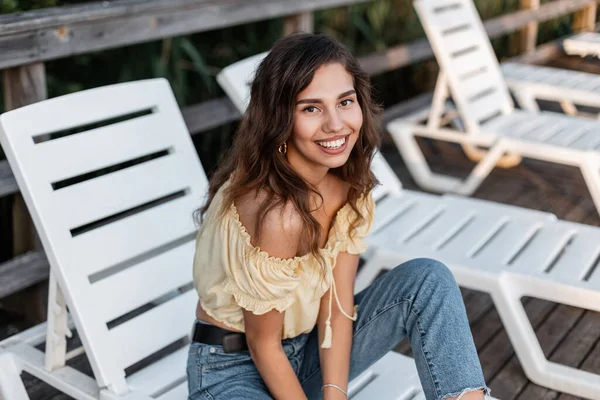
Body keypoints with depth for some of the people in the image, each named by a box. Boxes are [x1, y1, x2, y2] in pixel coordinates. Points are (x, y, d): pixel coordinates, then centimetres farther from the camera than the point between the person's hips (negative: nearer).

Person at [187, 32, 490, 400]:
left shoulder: (349, 184, -10)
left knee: (428, 279, -12)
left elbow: (337, 307, -11)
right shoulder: (277, 213, -32)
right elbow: (262, 344, -20)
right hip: (234, 370, -6)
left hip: (309, 351, 7)